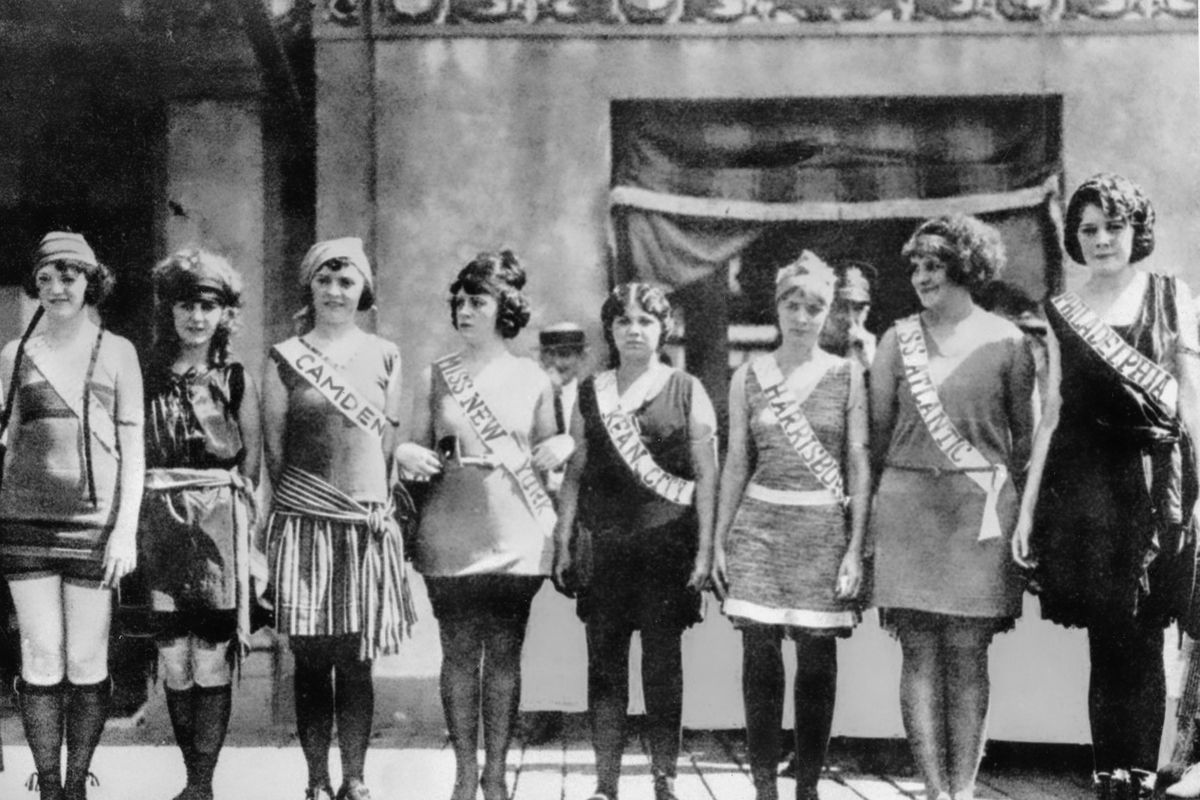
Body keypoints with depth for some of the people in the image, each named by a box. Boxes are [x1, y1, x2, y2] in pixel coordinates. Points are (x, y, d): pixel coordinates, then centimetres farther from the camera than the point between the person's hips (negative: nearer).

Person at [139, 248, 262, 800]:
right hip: (161, 527, 2)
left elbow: (251, 465, 4)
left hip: (219, 526, -2)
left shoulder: (236, 380, 4)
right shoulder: (148, 377, 7)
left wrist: (246, 535, -3)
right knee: (173, 660, 6)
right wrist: (134, 528, -1)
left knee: (211, 661, -2)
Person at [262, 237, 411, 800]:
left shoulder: (385, 357, 9)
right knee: (311, 661, 3)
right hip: (304, 521, -1)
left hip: (368, 521, 1)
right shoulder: (285, 358, 4)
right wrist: (294, 500, 4)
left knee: (355, 662, 4)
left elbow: (387, 437, 10)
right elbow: (273, 446, 5)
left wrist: (375, 501, 5)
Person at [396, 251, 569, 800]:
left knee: (504, 656, 5)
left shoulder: (533, 378, 4)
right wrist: (408, 455, -14)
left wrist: (563, 446, -9)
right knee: (459, 654, 4)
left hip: (516, 537, 0)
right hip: (451, 537, 0)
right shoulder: (437, 376, 4)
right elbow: (415, 449, 9)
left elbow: (545, 454, 13)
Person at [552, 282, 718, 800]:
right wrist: (562, 545, 8)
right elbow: (575, 473, 13)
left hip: (667, 543, -2)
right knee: (605, 662, 3)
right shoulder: (590, 392, 11)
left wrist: (705, 549, -6)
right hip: (603, 543, 3)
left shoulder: (686, 391, 3)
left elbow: (706, 476, 1)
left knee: (663, 664, 1)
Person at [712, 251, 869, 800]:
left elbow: (859, 465, 1)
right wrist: (719, 542, 5)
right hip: (759, 524, 1)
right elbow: (736, 462, 9)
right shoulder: (749, 376, 7)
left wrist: (855, 547, -5)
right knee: (760, 656, -1)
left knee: (817, 661, 2)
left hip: (824, 529, -1)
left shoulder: (846, 375, 3)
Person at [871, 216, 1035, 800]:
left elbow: (1024, 434, 8)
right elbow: (878, 429, 10)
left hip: (979, 510, -1)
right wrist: (886, 496, 9)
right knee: (920, 653, -1)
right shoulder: (898, 339, 7)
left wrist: (1000, 491, 6)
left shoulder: (1005, 341, 3)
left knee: (967, 654, 0)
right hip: (907, 506, 1)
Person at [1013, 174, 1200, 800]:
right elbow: (1053, 413, 10)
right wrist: (1026, 508, 6)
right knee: (1106, 642, 3)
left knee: (1140, 642, 0)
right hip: (1083, 484, 1)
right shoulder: (1062, 312, 10)